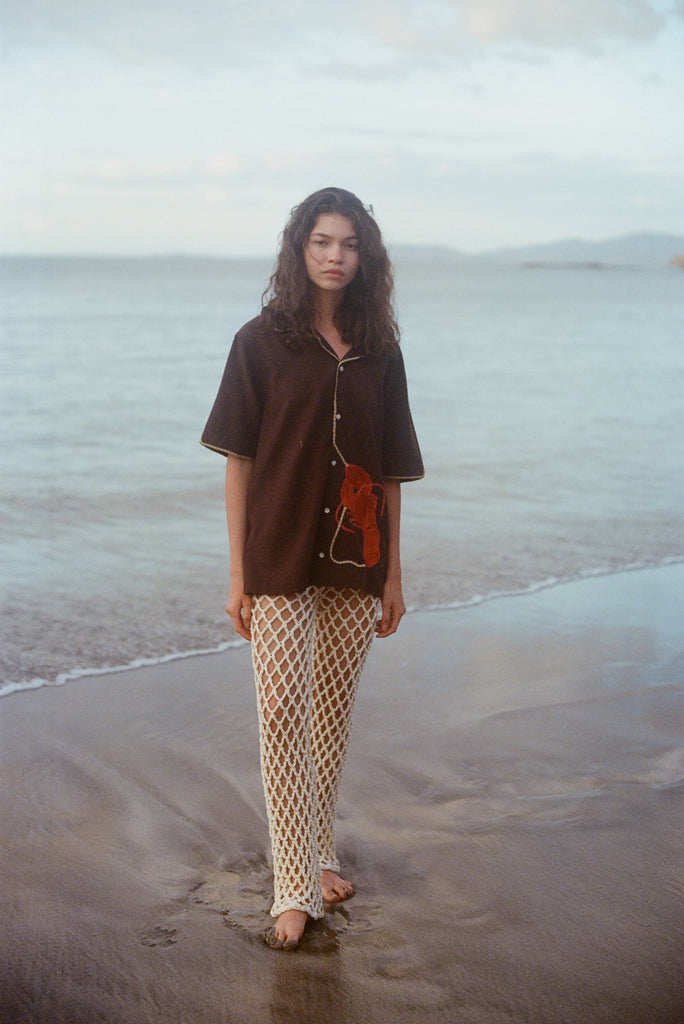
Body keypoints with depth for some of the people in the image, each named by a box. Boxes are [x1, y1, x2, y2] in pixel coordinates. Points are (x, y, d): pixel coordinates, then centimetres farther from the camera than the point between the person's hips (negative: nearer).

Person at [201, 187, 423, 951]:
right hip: (280, 558, -3)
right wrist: (237, 575, -6)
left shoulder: (379, 351, 6)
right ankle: (295, 888, 3)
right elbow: (239, 461, -3)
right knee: (281, 713, -5)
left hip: (354, 561, 3)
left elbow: (390, 471, 9)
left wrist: (393, 575, 8)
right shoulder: (261, 342, -3)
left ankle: (319, 856, 30)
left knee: (334, 714, 12)